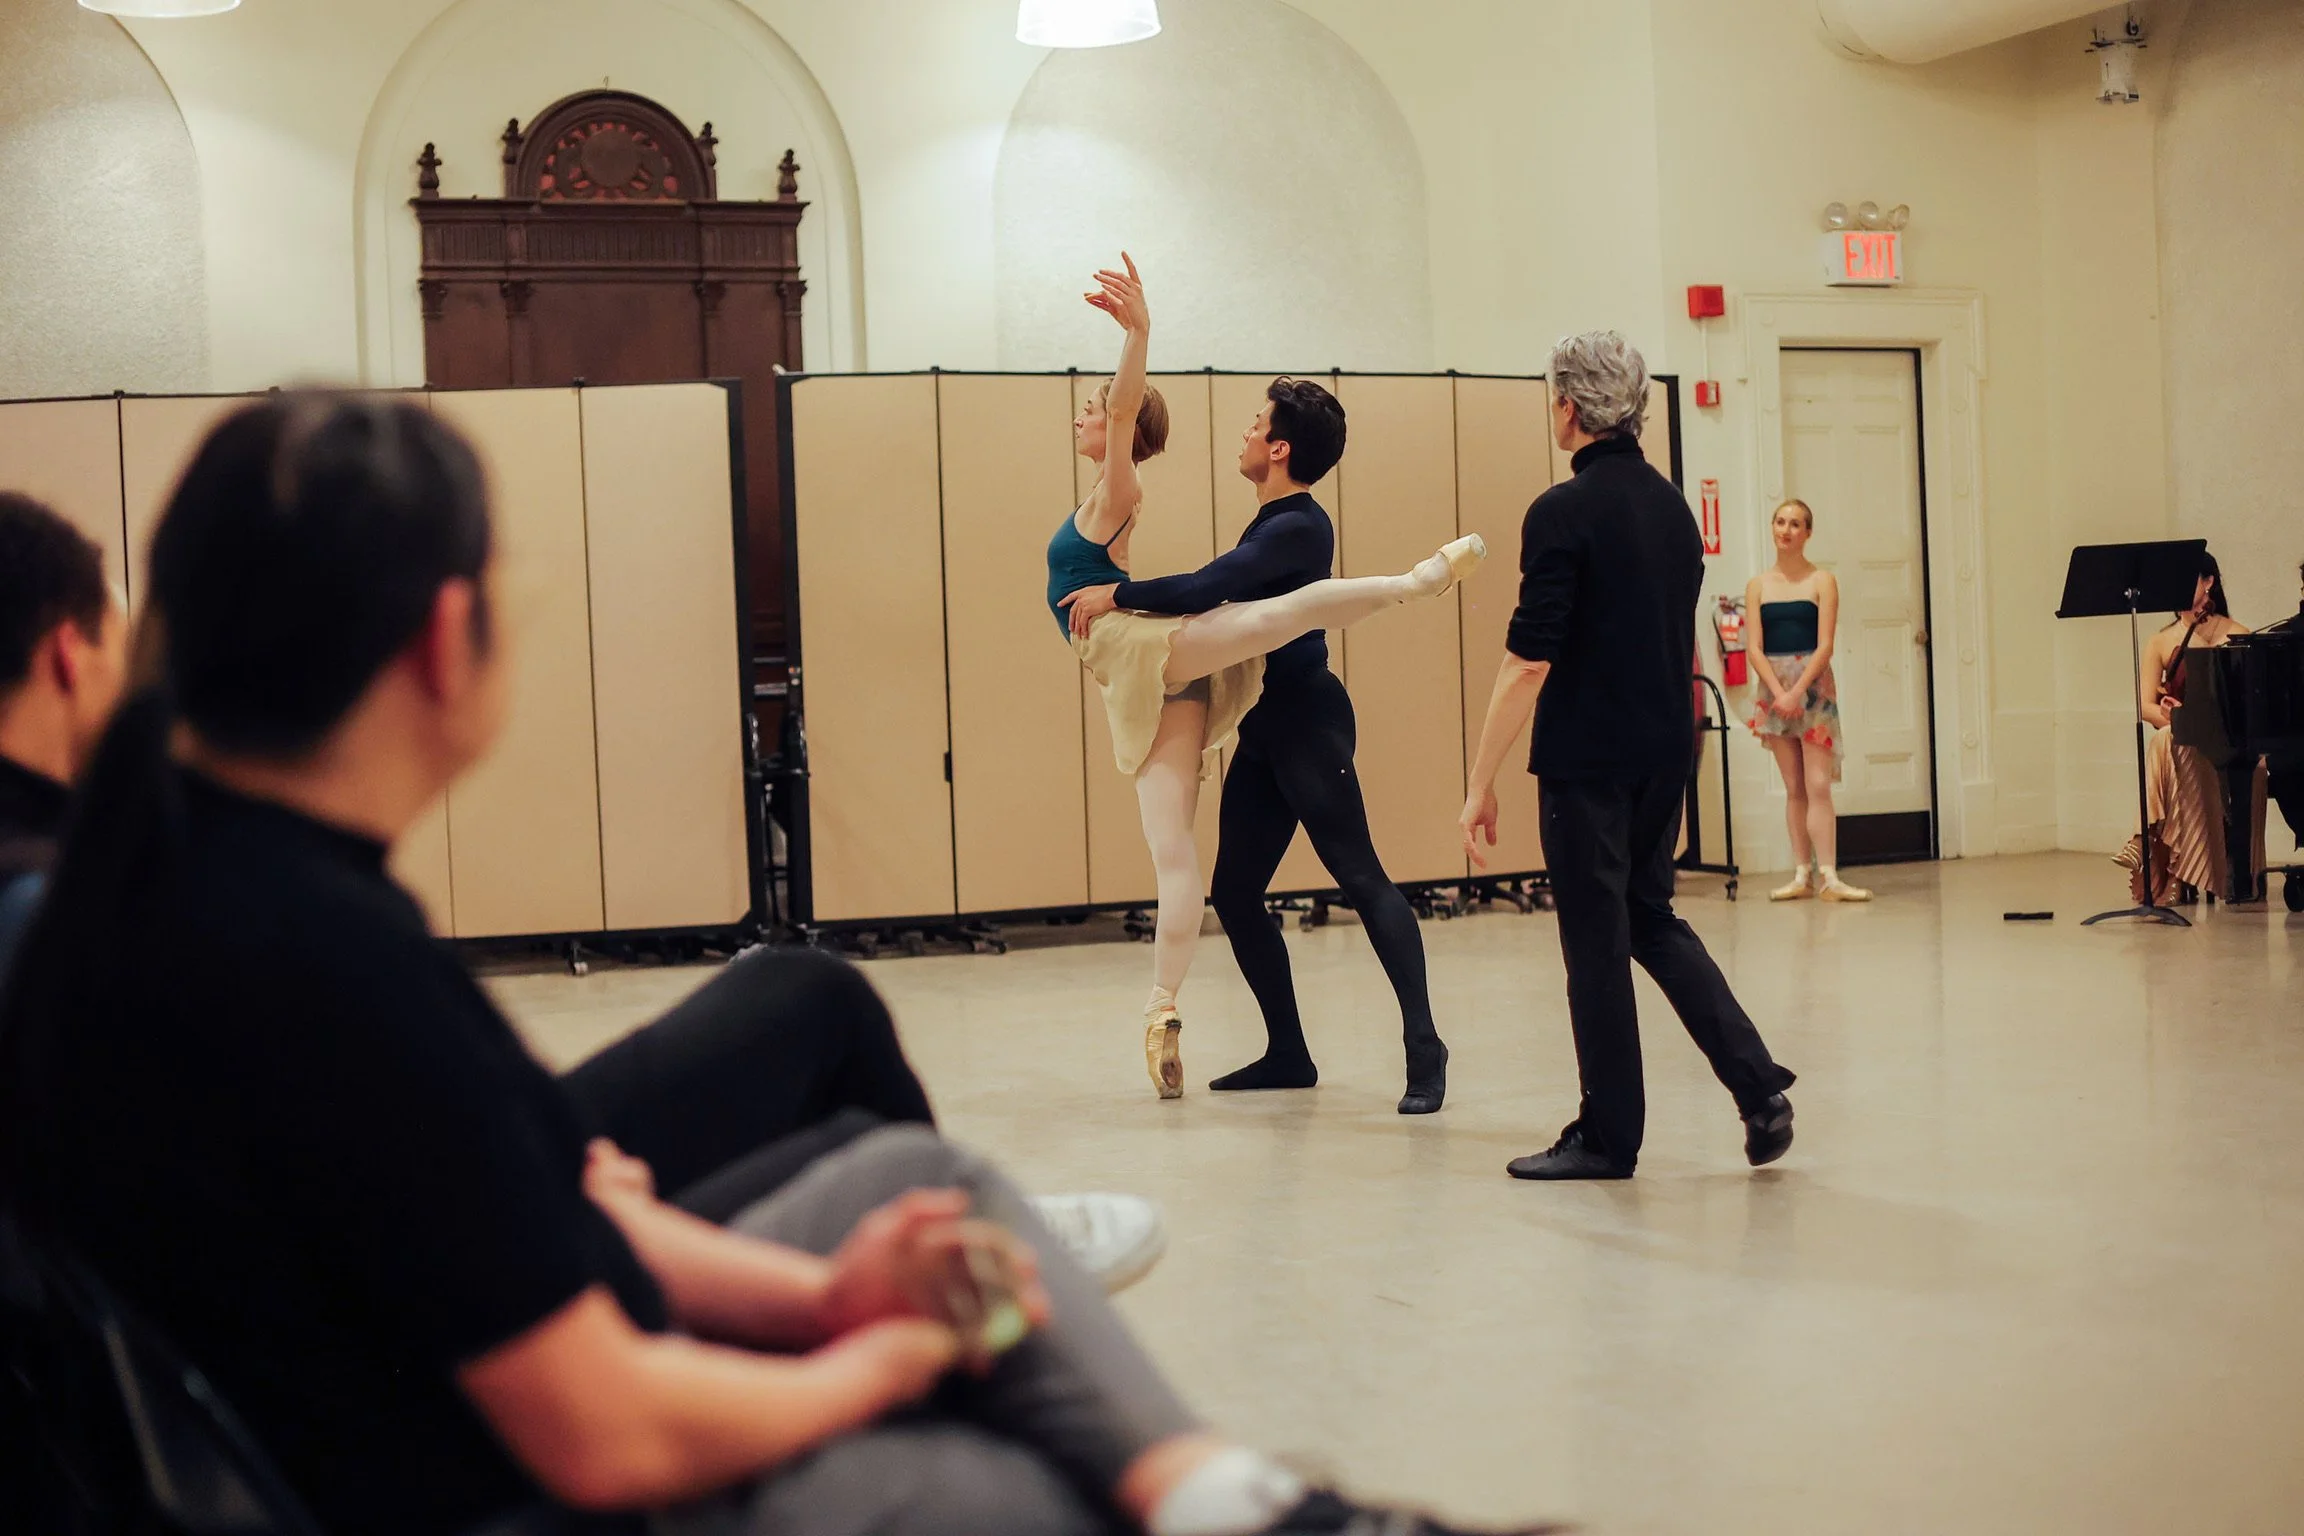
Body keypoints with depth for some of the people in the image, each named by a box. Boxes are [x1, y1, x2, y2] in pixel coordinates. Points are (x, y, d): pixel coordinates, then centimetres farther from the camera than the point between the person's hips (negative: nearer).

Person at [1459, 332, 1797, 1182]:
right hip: (1665, 752, 7)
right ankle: (1759, 1086, 8)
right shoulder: (1673, 507, 9)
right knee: (1650, 917, 19)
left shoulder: (1565, 512, -15)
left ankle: (1607, 1137, 12)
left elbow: (1529, 661, -19)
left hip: (1586, 758, -7)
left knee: (1597, 939, 3)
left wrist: (1480, 784, -15)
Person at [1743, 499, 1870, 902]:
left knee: (1817, 784, -9)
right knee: (1793, 787, 6)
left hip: (1813, 685, -3)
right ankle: (1801, 875, 7)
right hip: (1774, 687, 3)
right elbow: (1756, 647, 0)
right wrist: (1778, 692, -14)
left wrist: (1798, 691, -18)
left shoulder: (1822, 581, 0)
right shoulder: (1758, 585, 7)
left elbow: (1824, 646, -7)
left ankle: (1828, 876, -11)